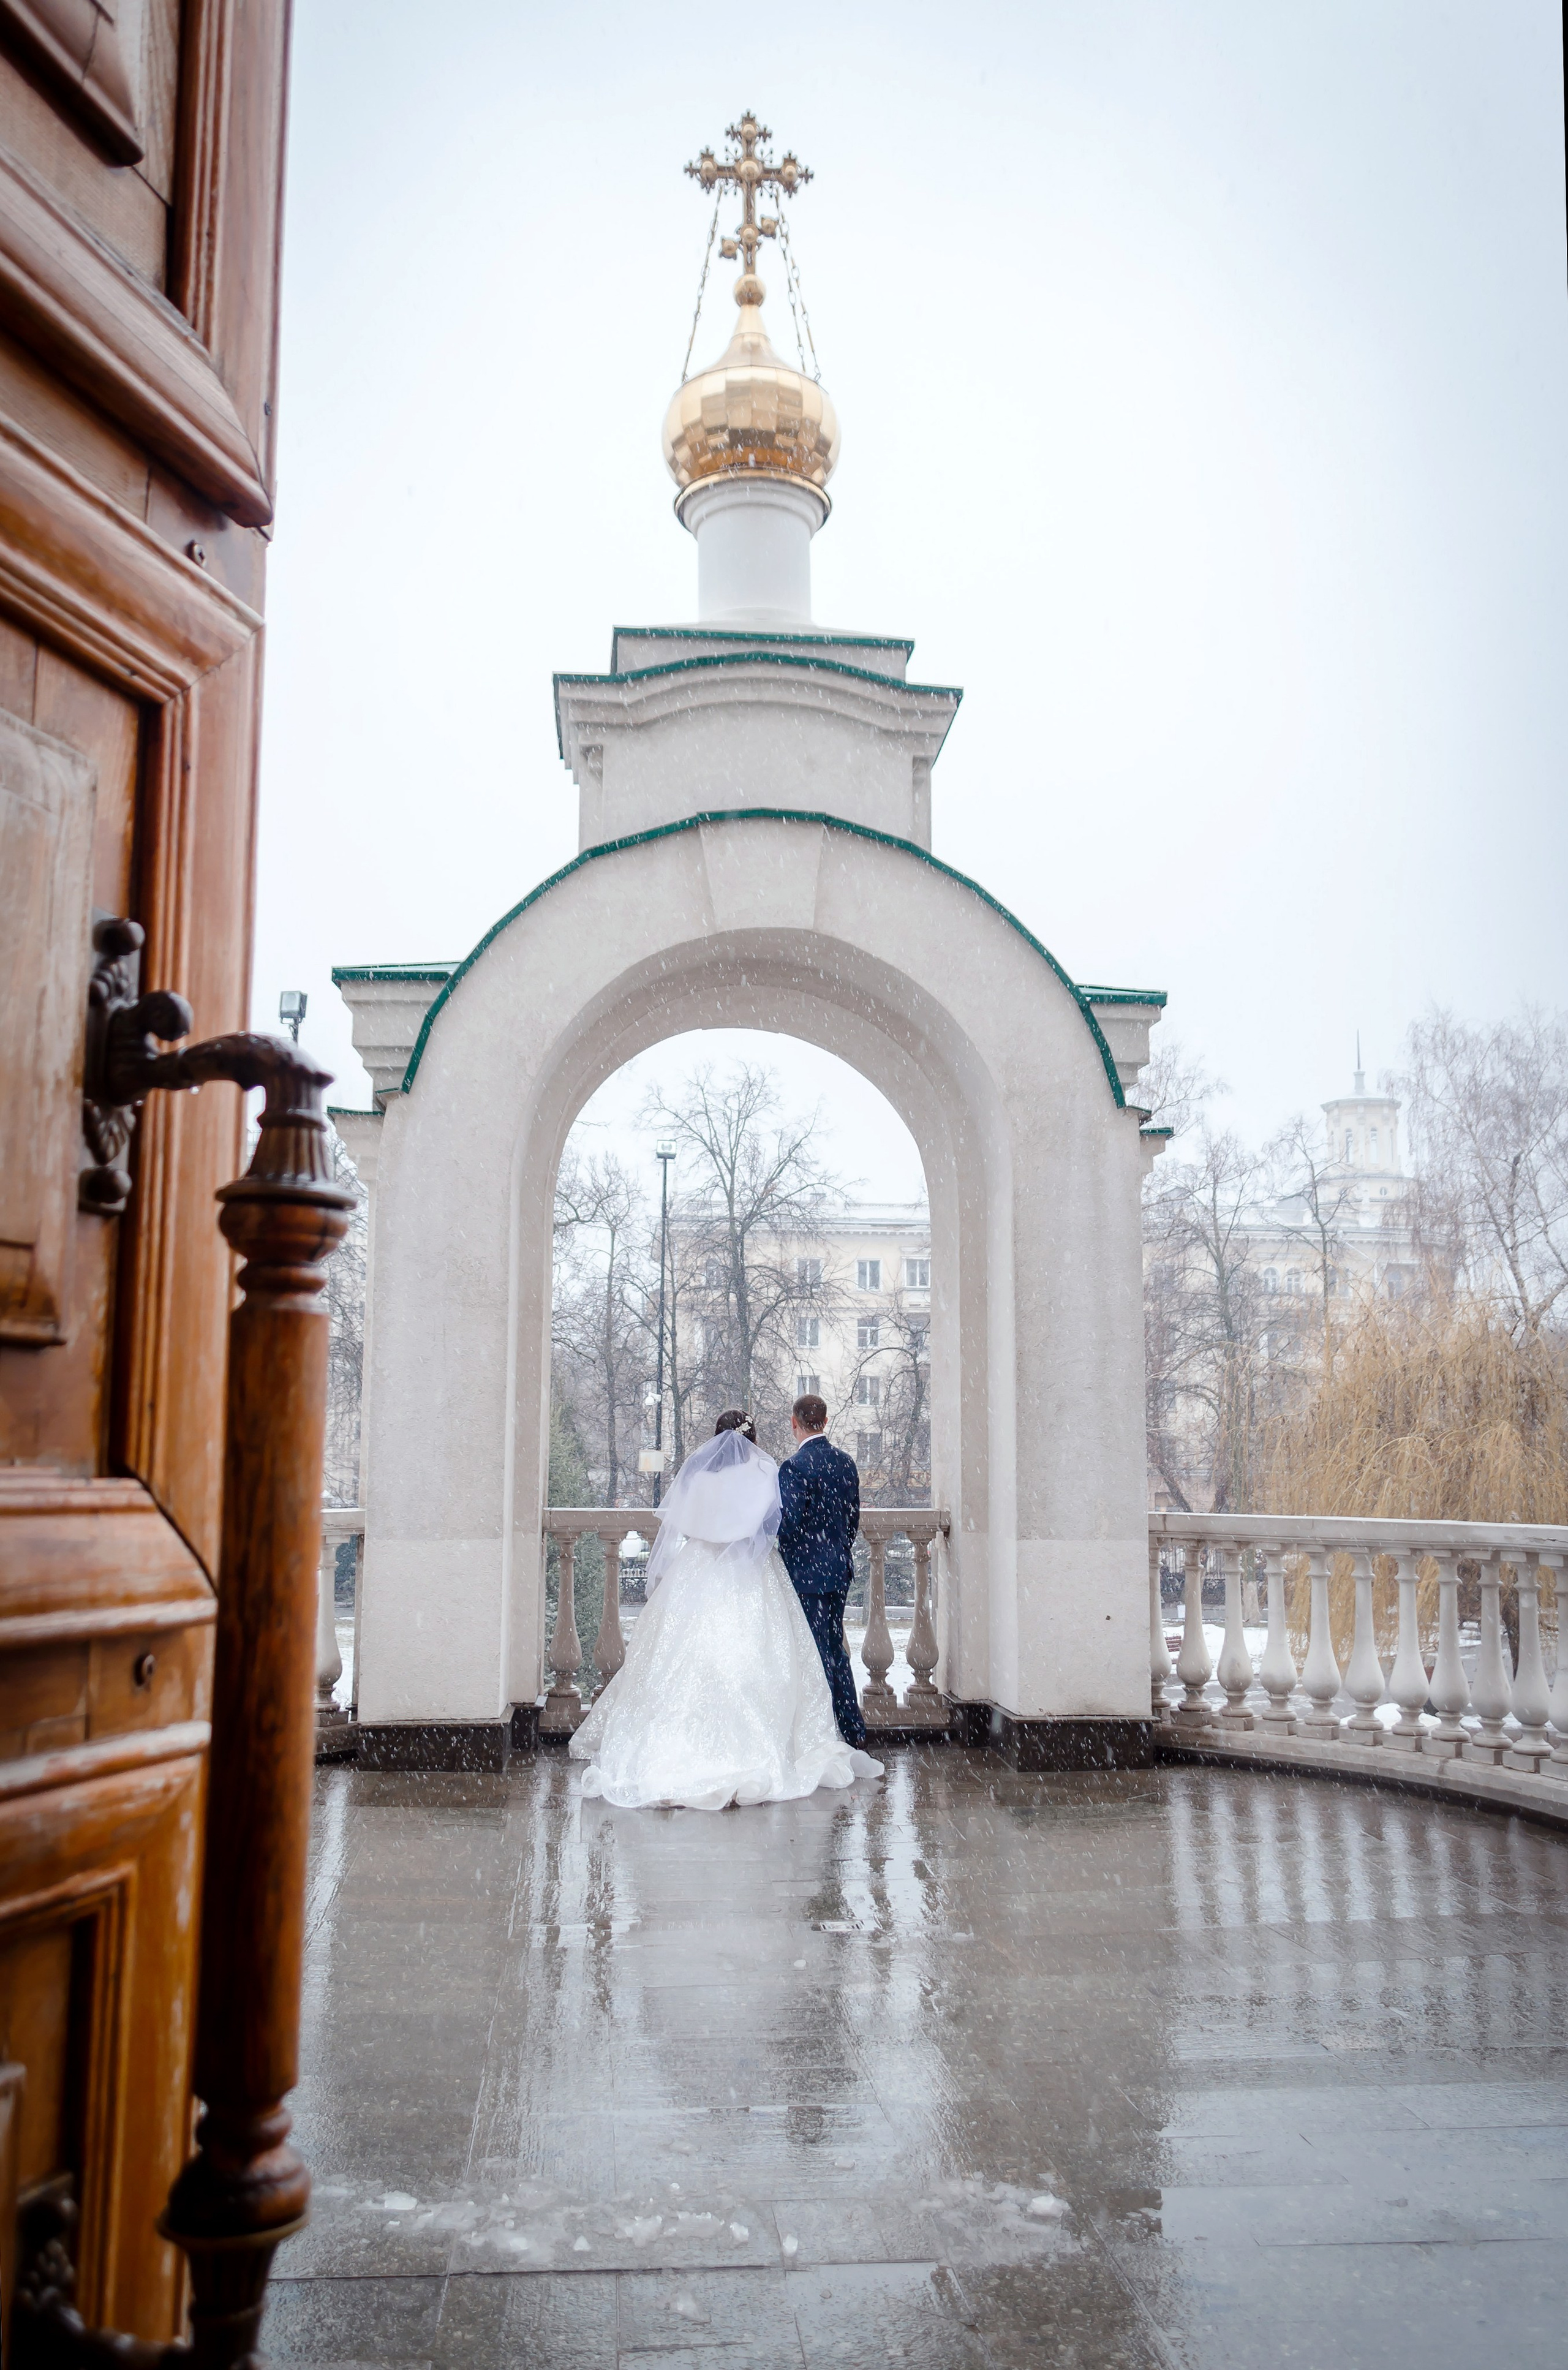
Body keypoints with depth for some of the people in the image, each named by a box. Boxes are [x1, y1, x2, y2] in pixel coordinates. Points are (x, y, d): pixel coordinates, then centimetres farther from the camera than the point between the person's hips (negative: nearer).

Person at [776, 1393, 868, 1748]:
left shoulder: (795, 1467, -18)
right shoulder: (847, 1463, 6)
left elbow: (788, 1524, -20)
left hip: (807, 1575, -8)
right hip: (839, 1572, 8)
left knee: (817, 1655, 0)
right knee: (835, 1649, 17)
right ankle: (854, 1731, 22)